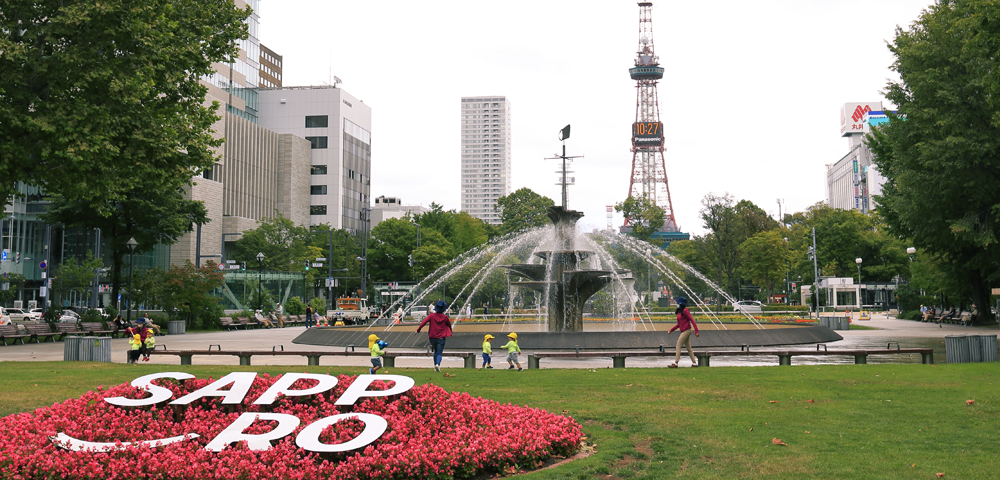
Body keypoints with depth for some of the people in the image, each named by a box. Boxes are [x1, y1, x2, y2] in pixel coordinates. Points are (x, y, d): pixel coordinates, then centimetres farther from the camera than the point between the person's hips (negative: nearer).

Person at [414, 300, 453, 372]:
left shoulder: (431, 316, -2)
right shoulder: (445, 317, -1)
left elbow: (424, 322, -15)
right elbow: (449, 325, 16)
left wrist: (418, 330, -12)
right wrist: (450, 331, 37)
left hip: (432, 338, 2)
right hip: (441, 338, -2)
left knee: (436, 352, 23)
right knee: (439, 353, -3)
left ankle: (435, 365, 16)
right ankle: (437, 364, -29)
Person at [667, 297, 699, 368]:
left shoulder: (685, 311, -12)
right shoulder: (679, 311, 16)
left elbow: (692, 320, -15)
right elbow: (679, 324, 22)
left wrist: (696, 331, -20)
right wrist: (671, 330, 18)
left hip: (686, 331, -9)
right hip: (683, 331, 9)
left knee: (678, 346, -9)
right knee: (688, 347, 11)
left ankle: (675, 363, -8)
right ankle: (694, 363, 15)